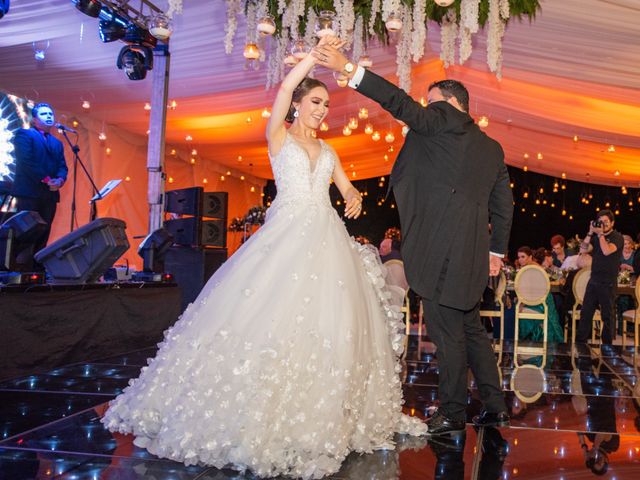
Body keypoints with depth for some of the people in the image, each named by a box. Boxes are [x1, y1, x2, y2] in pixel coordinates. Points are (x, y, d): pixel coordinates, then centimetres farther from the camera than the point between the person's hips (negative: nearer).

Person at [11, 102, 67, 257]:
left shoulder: (57, 143, 23)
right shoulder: (24, 134, 2)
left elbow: (62, 166, 13)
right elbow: (26, 161, -11)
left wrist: (60, 180, -9)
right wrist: (46, 180, -15)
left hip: (50, 194, 6)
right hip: (29, 192, -6)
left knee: (43, 234, 3)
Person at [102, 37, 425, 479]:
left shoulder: (327, 151, 23)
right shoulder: (278, 136, 8)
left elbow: (348, 189, 20)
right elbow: (286, 85, -6)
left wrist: (354, 199, -2)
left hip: (327, 240, 5)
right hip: (286, 235, -5)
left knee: (328, 324, -1)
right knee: (270, 319, -12)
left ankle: (317, 420, 10)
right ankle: (255, 416, 0)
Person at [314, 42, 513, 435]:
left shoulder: (446, 120, -1)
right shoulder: (493, 148, 22)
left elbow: (403, 105, -12)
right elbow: (504, 205, 21)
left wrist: (351, 70, -14)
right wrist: (497, 251, 26)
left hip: (442, 249, -9)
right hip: (472, 253, 9)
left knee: (448, 332, -1)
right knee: (471, 329, 18)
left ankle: (452, 413, 9)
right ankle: (495, 406, 25)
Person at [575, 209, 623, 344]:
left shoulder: (617, 237, -5)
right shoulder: (596, 237, 13)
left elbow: (607, 251, -22)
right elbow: (583, 249, 3)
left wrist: (600, 234, -14)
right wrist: (590, 233, -3)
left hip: (607, 283, -6)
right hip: (593, 280, 6)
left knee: (607, 315, 3)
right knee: (585, 312, 6)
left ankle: (607, 344, 12)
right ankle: (580, 341, 12)